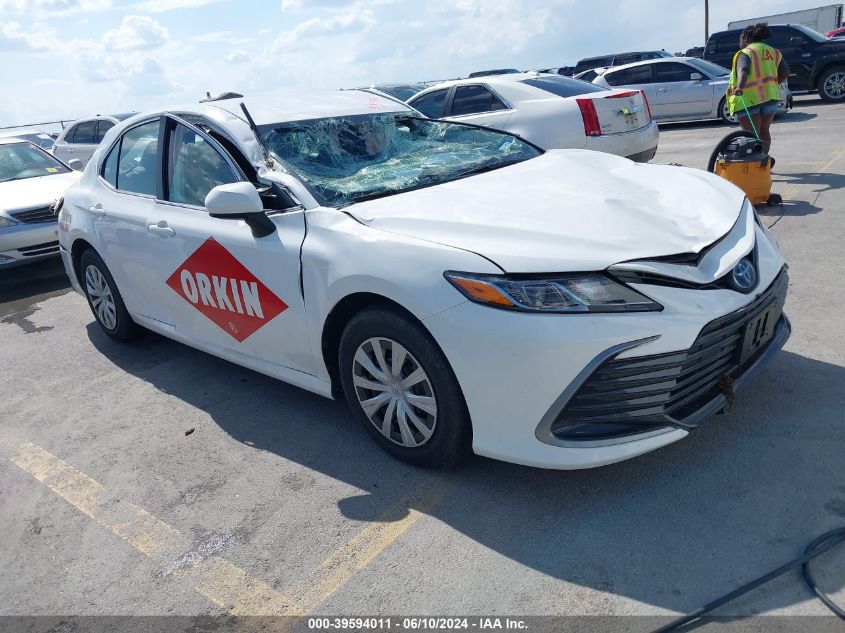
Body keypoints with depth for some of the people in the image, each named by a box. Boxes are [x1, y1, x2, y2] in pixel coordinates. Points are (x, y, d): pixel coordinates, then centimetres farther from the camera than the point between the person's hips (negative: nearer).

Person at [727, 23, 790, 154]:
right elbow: (785, 72, 11)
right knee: (764, 131, 18)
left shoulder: (746, 52, -5)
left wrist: (739, 87, -40)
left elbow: (743, 70, -25)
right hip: (770, 96, 6)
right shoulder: (773, 51, 16)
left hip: (749, 99, -6)